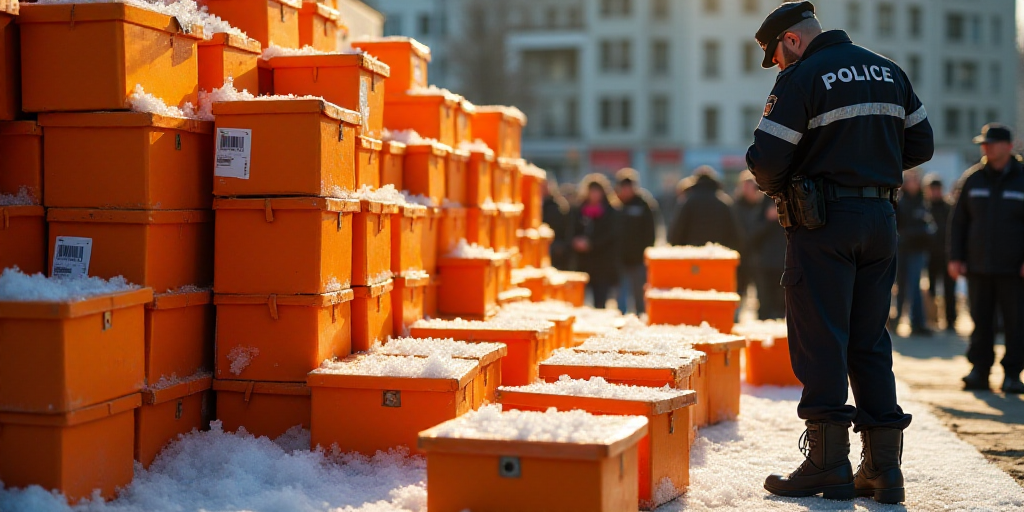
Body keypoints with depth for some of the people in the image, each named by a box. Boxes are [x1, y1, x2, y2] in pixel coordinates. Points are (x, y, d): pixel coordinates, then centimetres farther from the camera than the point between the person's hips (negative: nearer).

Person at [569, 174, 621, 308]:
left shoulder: (611, 213, 2)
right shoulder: (578, 212, 13)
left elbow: (612, 235, -7)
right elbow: (572, 233, 9)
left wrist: (590, 244, -14)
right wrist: (577, 242, -13)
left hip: (604, 263, -3)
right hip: (584, 263, 3)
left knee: (600, 301, -8)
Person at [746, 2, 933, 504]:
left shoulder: (801, 78, -9)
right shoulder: (888, 71, 13)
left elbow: (766, 160, -14)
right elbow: (920, 144, 16)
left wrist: (775, 188, 7)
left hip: (823, 223, -7)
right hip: (881, 218, 7)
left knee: (820, 344, -1)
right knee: (870, 344, 11)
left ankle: (828, 466, 0)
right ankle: (883, 467, 11)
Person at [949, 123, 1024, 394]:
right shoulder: (972, 179, 8)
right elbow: (958, 221, 11)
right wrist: (956, 257, 3)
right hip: (978, 267, 2)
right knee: (980, 321, 4)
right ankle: (979, 371, 11)